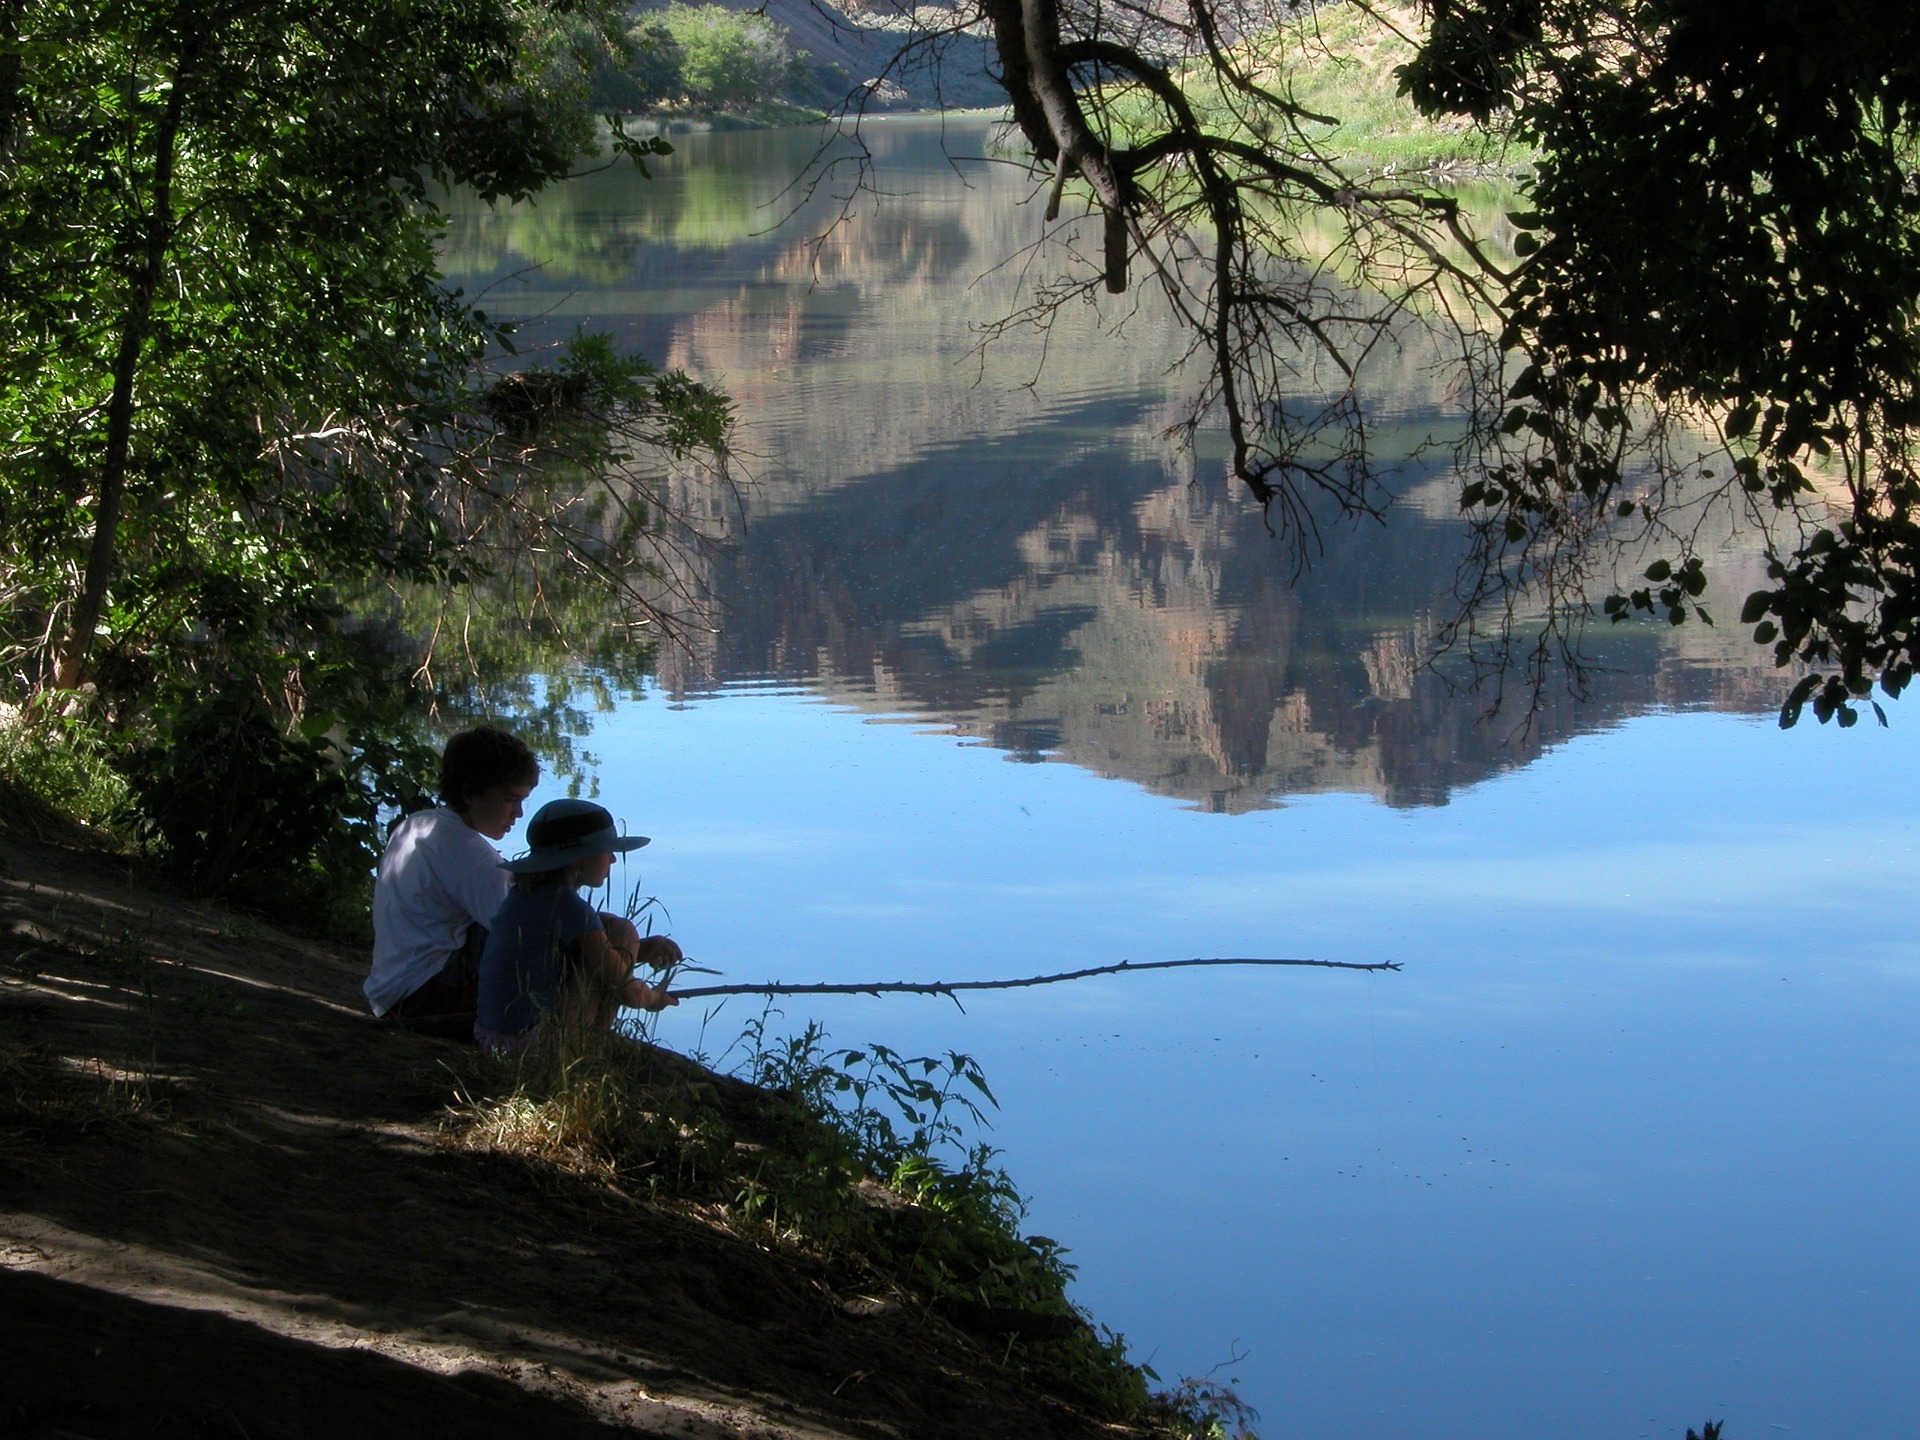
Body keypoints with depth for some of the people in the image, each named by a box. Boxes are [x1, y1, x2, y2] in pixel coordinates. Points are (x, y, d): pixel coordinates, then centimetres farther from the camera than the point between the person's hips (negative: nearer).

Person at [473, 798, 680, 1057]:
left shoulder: (520, 894, 9)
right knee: (620, 932, -2)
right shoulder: (570, 909, -15)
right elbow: (623, 989, -9)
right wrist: (653, 997, 13)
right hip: (532, 1042, -9)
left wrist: (645, 949, 16)